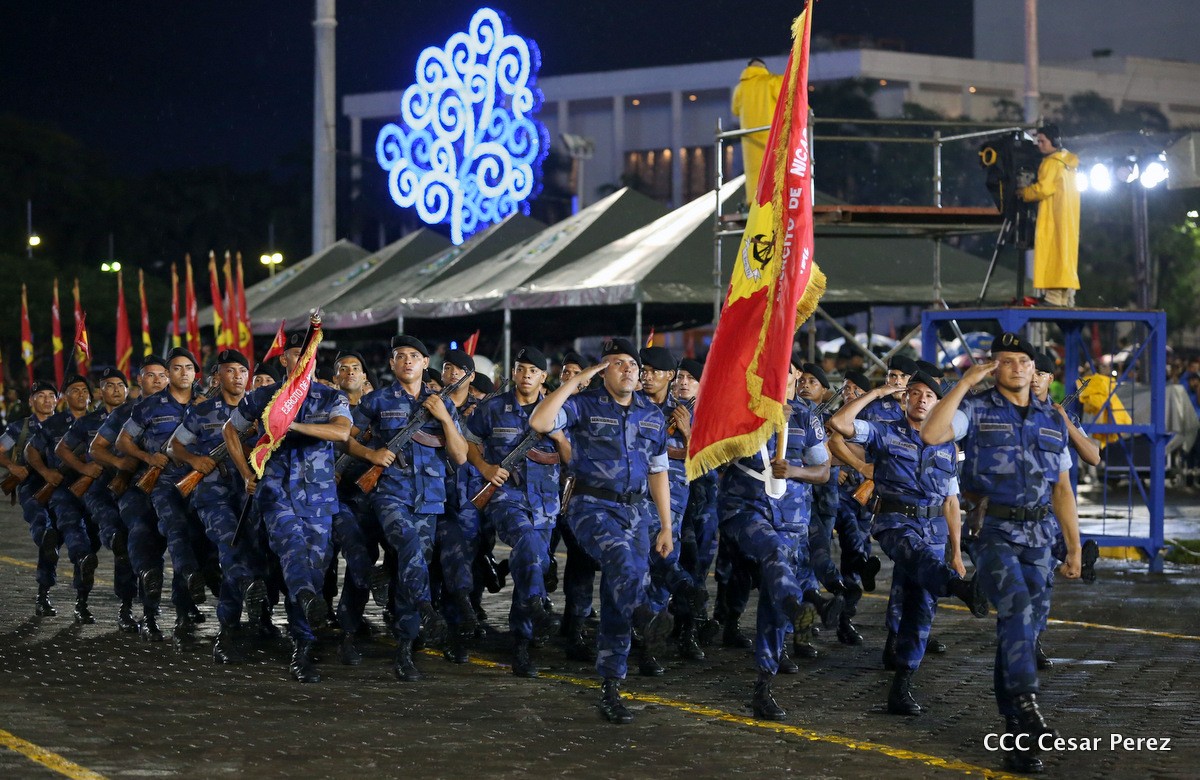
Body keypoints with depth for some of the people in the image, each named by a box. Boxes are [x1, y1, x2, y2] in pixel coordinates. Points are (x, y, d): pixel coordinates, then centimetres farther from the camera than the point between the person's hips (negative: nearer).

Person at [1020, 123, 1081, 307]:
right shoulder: (1069, 162, 17)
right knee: (1066, 253, 9)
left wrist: (1023, 193, -4)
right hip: (1069, 217, 9)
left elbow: (1044, 188, -19)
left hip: (1053, 217, -9)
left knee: (1051, 253, -11)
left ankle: (1054, 296, -17)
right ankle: (1067, 298, 8)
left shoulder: (1052, 162, -11)